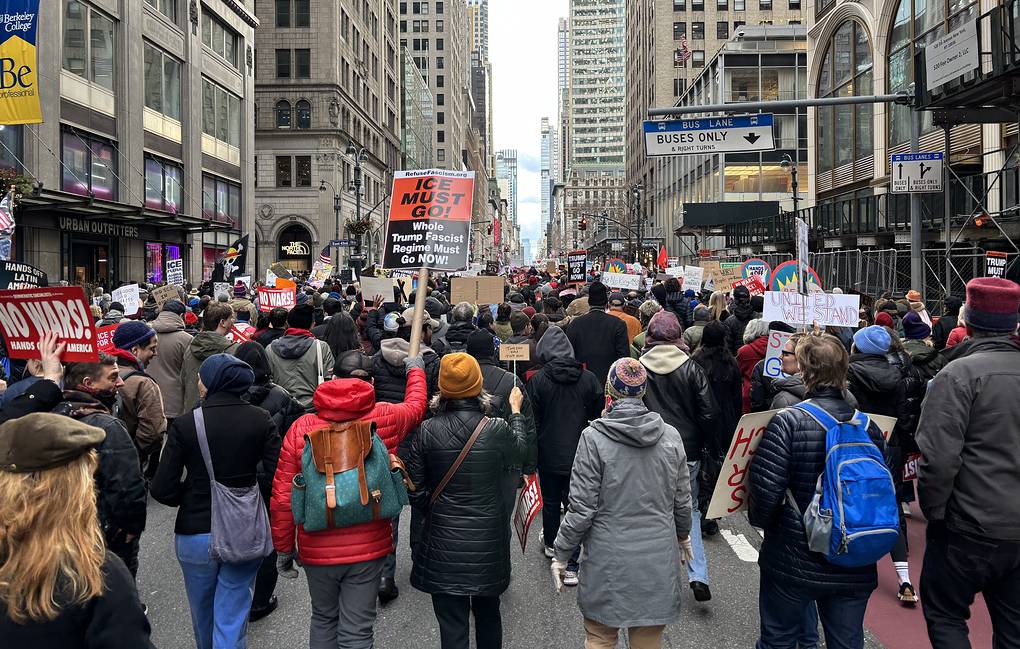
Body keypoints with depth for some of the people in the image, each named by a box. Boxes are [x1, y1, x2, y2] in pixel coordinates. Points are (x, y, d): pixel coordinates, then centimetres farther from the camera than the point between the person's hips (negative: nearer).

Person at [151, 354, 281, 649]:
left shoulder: (185, 425, -12)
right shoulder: (261, 420, -8)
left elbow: (162, 490, -12)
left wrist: (191, 499, 7)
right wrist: (246, 491, 6)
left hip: (196, 533, 0)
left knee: (203, 614, 23)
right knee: (231, 618, 10)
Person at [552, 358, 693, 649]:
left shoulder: (594, 437, -14)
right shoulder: (671, 436, -3)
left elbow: (582, 506, -13)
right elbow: (682, 500, 6)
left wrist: (561, 553, 0)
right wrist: (683, 536, 25)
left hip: (608, 561, -3)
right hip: (658, 560, 3)